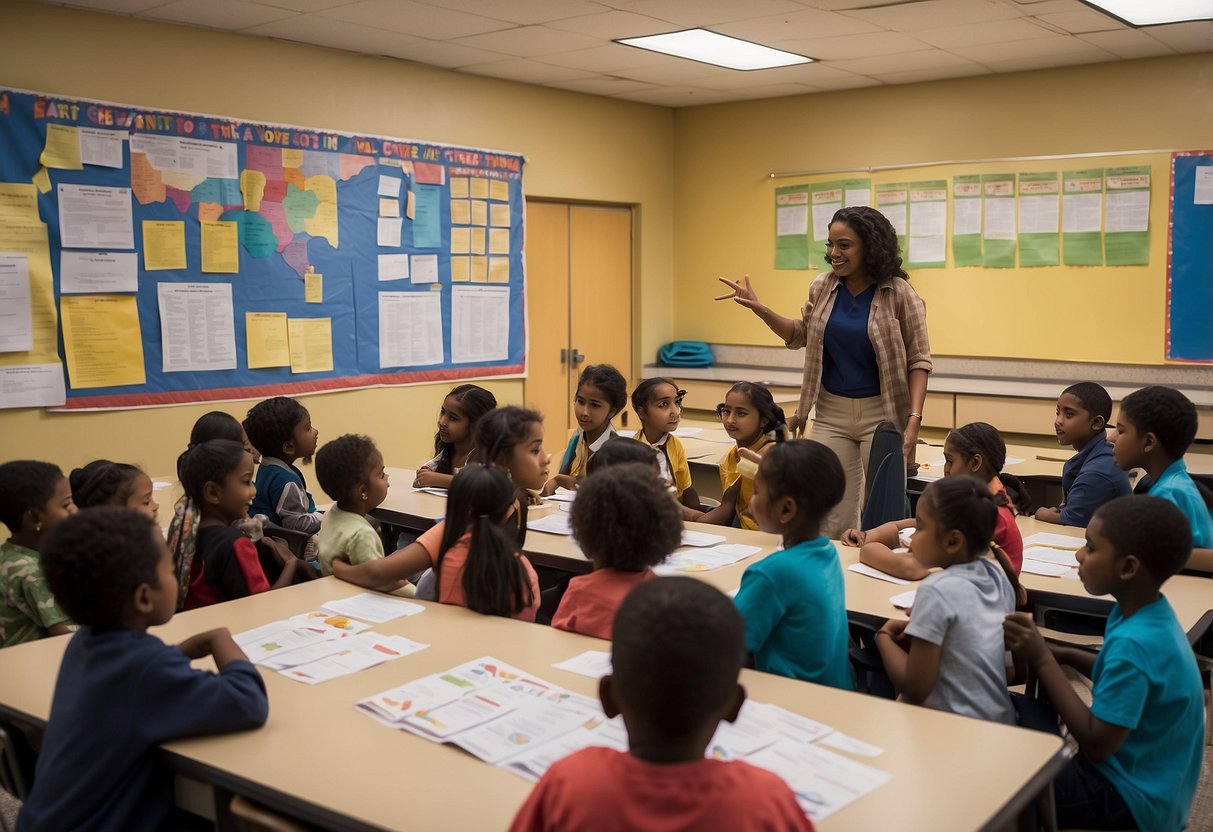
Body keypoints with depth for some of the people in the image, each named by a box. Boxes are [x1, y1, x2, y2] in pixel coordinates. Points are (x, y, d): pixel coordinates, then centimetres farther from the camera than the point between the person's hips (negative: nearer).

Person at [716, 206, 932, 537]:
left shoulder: (899, 294, -9)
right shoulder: (823, 288, 1)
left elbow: (919, 360, -7)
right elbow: (799, 336, 18)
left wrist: (914, 419, -17)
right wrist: (759, 309, 4)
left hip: (881, 414, -3)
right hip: (831, 413, 3)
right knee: (832, 516, 2)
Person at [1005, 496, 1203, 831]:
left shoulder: (1132, 643, -30)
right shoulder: (1148, 614, -4)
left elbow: (1096, 746, -26)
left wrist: (1042, 659, -24)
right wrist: (1062, 654, -3)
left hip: (1132, 798, -8)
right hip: (1145, 777, 8)